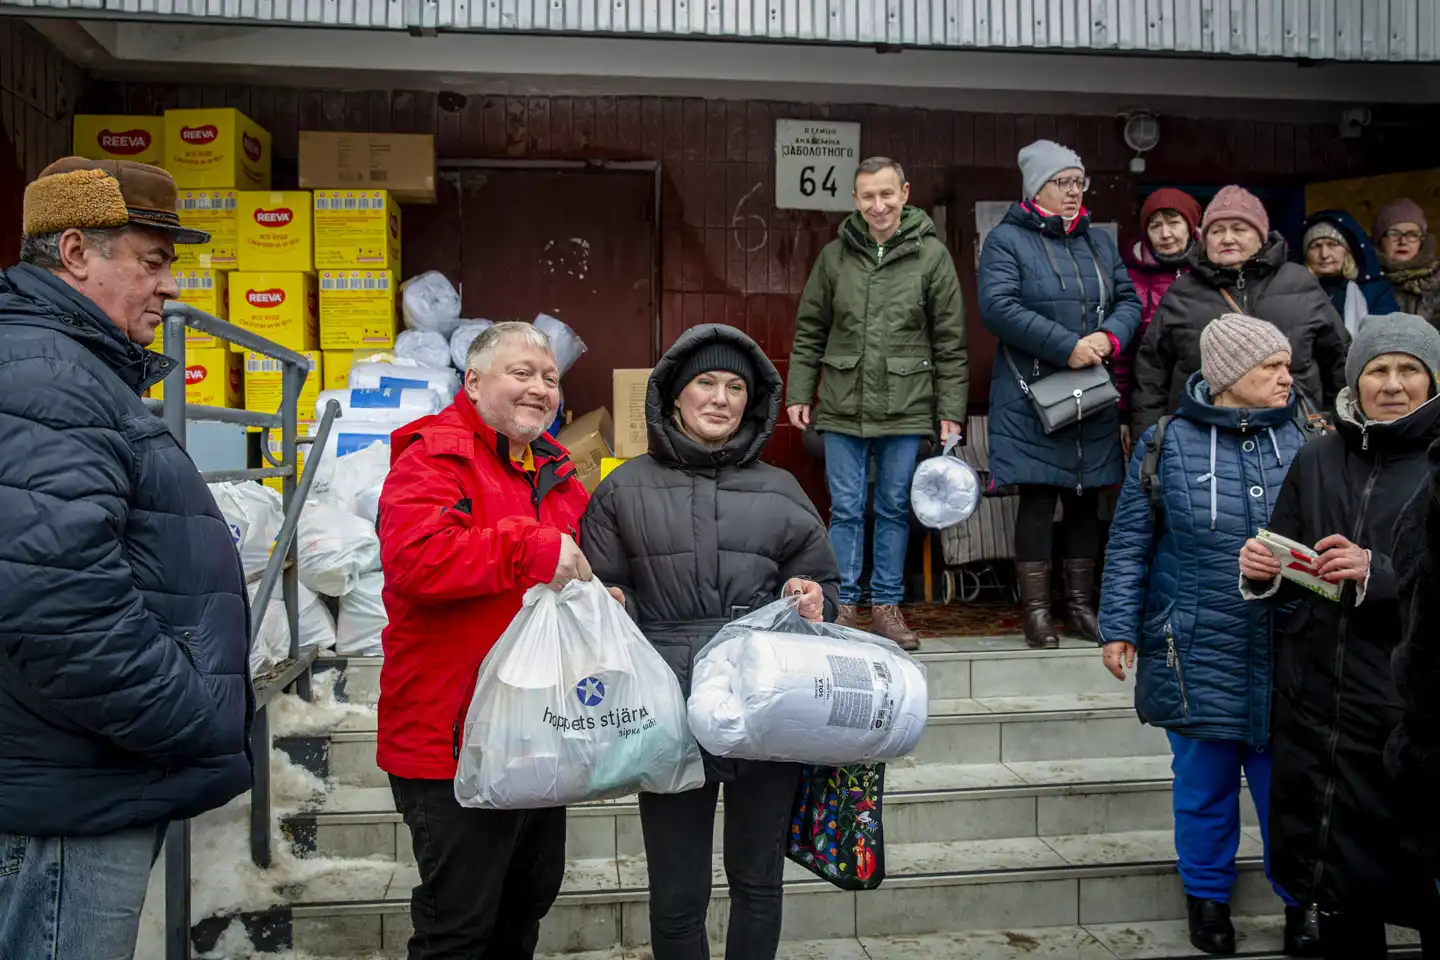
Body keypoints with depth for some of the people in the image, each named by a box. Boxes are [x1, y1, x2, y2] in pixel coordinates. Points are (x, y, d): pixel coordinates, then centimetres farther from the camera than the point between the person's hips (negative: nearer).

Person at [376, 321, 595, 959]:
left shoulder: (557, 472, 14)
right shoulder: (433, 458, -12)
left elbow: (581, 561, 29)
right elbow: (412, 558, -29)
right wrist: (533, 551, -28)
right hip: (456, 738, -8)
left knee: (528, 902, 23)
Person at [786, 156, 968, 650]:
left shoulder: (931, 255, 0)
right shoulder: (835, 255, 4)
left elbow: (950, 342, 0)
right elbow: (809, 332, 10)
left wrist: (950, 413, -2)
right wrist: (798, 394, 5)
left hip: (905, 408, -1)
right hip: (843, 406, 1)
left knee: (894, 509, 9)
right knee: (846, 510, 6)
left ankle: (887, 604, 21)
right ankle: (844, 604, 17)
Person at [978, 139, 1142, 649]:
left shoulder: (1100, 242, 17)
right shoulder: (1006, 240, -2)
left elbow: (1128, 300, 13)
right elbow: (998, 306, -15)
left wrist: (1109, 337, -10)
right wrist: (1067, 347, -19)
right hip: (1032, 396, -5)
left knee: (1085, 499, 9)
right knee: (1037, 498, -3)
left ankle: (1081, 604, 20)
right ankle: (1036, 609, 7)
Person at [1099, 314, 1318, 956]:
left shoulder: (1301, 443, 2)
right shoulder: (1168, 444, -4)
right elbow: (1131, 542, 0)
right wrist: (1118, 628, -2)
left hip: (1285, 655, 2)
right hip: (1198, 655, -1)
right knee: (1205, 781, 11)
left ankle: (1299, 902, 30)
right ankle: (1207, 895, 33)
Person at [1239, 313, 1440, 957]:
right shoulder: (1317, 459, 8)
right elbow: (1289, 581, 13)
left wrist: (1378, 573, -22)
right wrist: (1263, 572, -7)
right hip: (1317, 699, 4)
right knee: (1337, 878, 14)